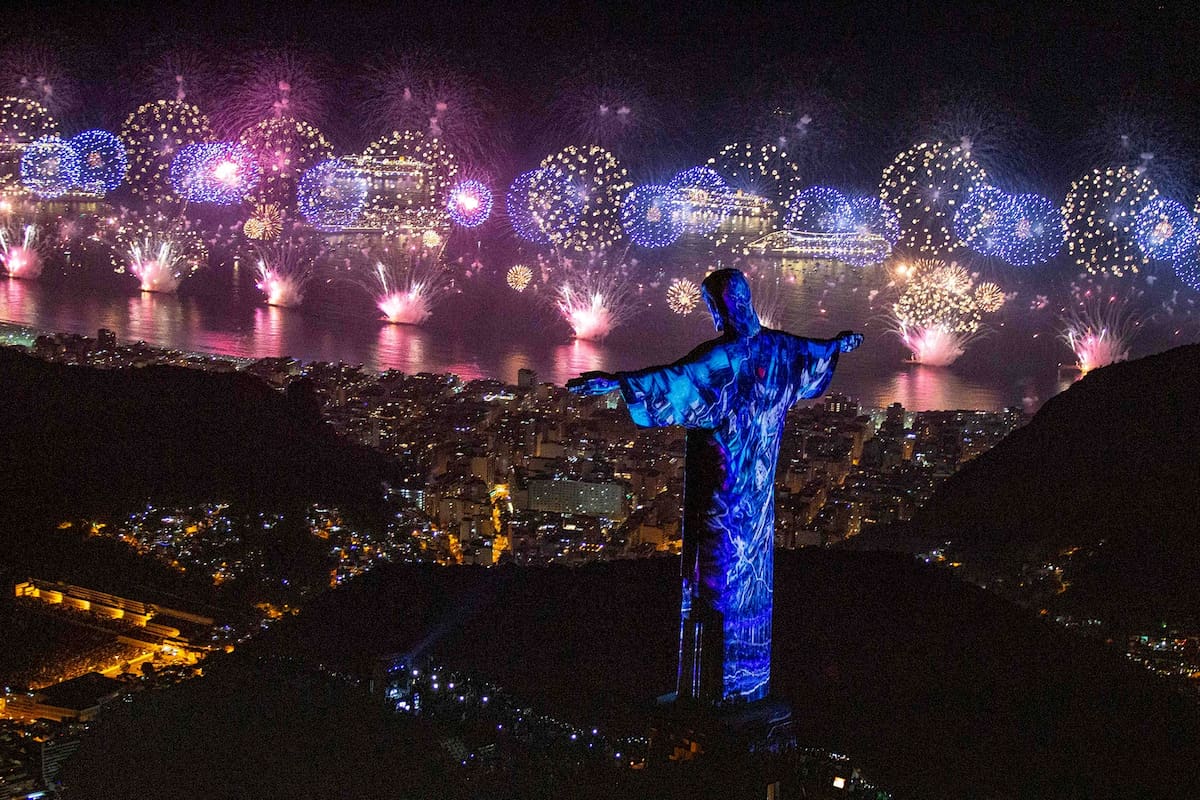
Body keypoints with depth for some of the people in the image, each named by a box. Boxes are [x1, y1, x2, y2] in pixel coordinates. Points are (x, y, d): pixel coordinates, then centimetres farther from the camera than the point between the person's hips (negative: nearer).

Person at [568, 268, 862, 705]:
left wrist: (615, 382, -47)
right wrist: (841, 343, 49)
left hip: (722, 487, -7)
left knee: (716, 574, -2)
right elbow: (817, 351, 25)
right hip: (758, 487, 7)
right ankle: (751, 681, 24)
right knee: (751, 571, 15)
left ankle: (714, 685, 1)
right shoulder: (778, 347, 3)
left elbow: (676, 378, -37)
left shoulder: (723, 355, -21)